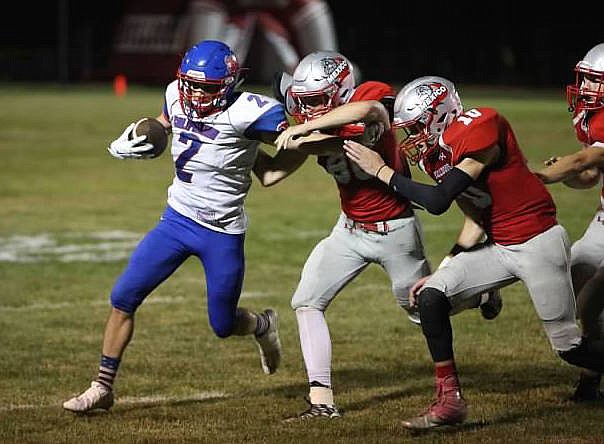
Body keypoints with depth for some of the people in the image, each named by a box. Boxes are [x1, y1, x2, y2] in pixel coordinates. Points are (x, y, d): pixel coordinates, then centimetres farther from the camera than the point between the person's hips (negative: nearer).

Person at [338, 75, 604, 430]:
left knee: (570, 349, -1)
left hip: (539, 243, -8)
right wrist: (445, 271, 8)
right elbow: (477, 216, 11)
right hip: (498, 247, 8)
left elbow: (438, 202, -25)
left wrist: (383, 171, -16)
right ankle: (450, 401, -5)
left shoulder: (481, 128, -22)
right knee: (431, 297, -11)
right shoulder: (437, 151, 5)